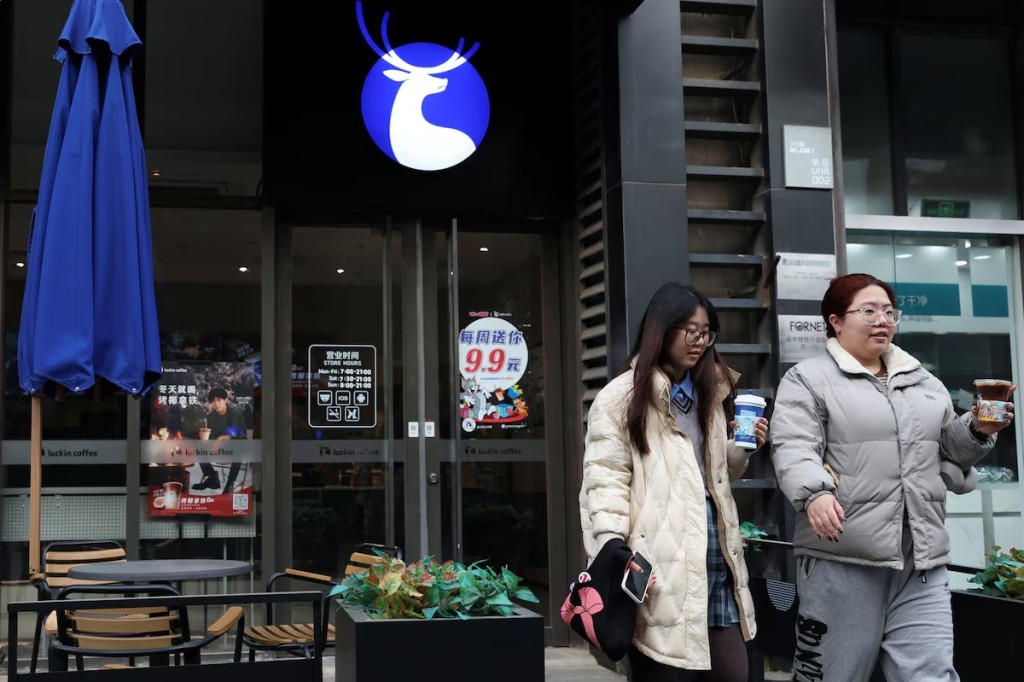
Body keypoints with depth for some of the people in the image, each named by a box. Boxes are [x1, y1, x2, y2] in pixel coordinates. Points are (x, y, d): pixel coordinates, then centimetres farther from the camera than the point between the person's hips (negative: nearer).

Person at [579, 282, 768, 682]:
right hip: (662, 563, -7)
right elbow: (605, 479, -10)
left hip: (715, 554, 7)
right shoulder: (622, 396, -4)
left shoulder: (709, 393, 20)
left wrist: (743, 447, 8)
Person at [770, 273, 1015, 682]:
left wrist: (977, 430, 6)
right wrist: (814, 493, -30)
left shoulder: (924, 382, 20)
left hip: (922, 560, 5)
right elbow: (793, 449, -12)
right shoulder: (807, 380, 1)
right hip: (842, 559, -5)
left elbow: (949, 451, 27)